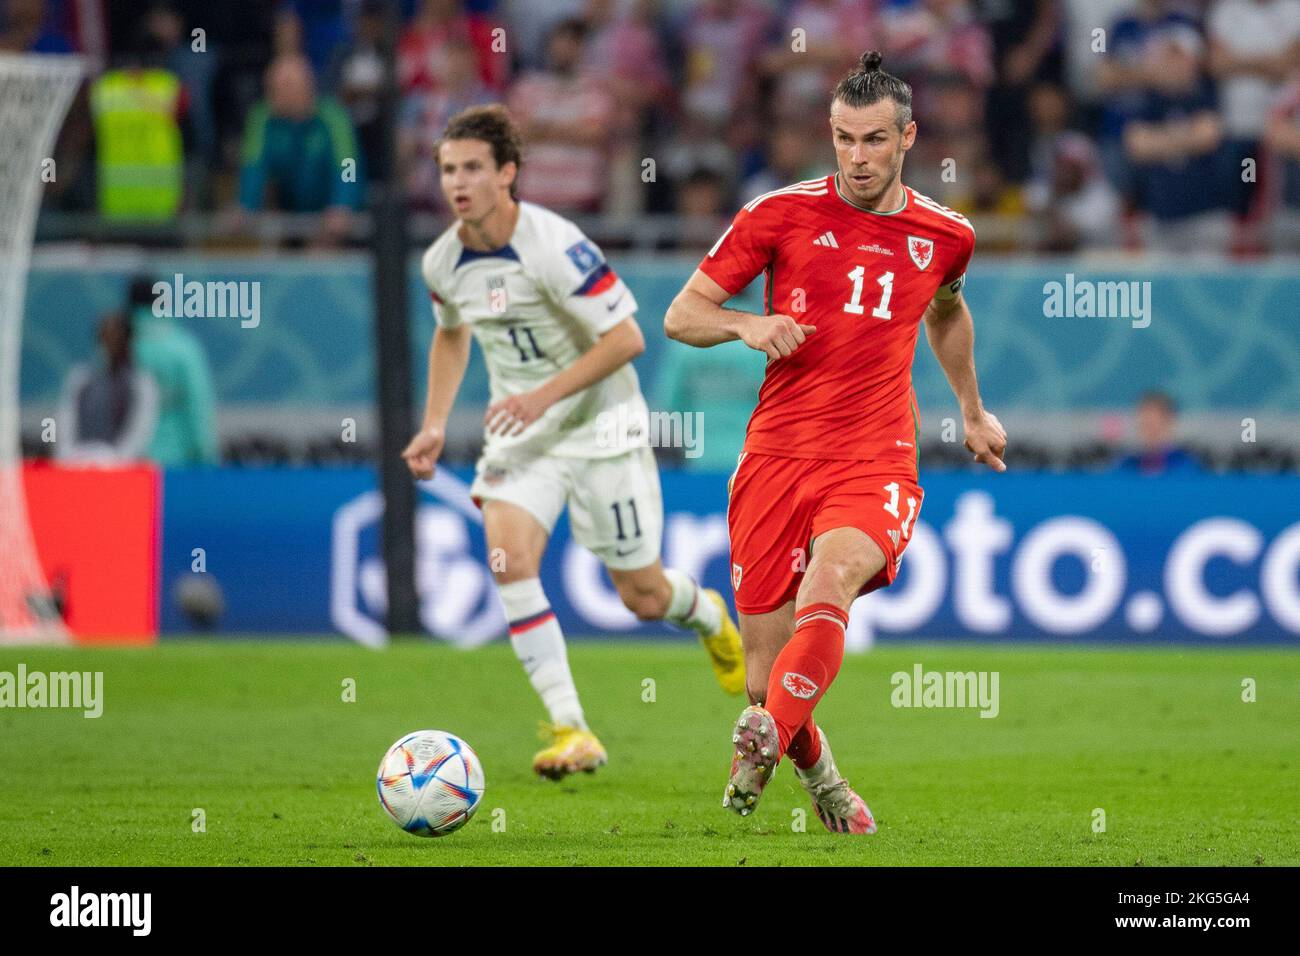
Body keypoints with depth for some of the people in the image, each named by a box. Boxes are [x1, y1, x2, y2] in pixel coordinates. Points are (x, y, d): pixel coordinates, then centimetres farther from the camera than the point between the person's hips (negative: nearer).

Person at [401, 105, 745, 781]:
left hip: (599, 428, -5)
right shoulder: (443, 262, -3)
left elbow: (626, 338, -21)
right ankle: (570, 729, -18)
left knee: (643, 596, 4)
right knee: (508, 555, -21)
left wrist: (544, 395, -27)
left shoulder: (553, 246, -23)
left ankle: (708, 616, 43)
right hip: (519, 433, 5)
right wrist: (434, 425, 9)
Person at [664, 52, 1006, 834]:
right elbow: (681, 316, 6)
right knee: (767, 678, 0)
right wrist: (747, 325, -14)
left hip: (875, 467, 0)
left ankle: (764, 743, -46)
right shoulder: (781, 215, 1)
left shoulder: (945, 235, 8)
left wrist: (973, 411, 38)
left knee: (829, 583, -35)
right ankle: (818, 773, 29)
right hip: (778, 455, 0)